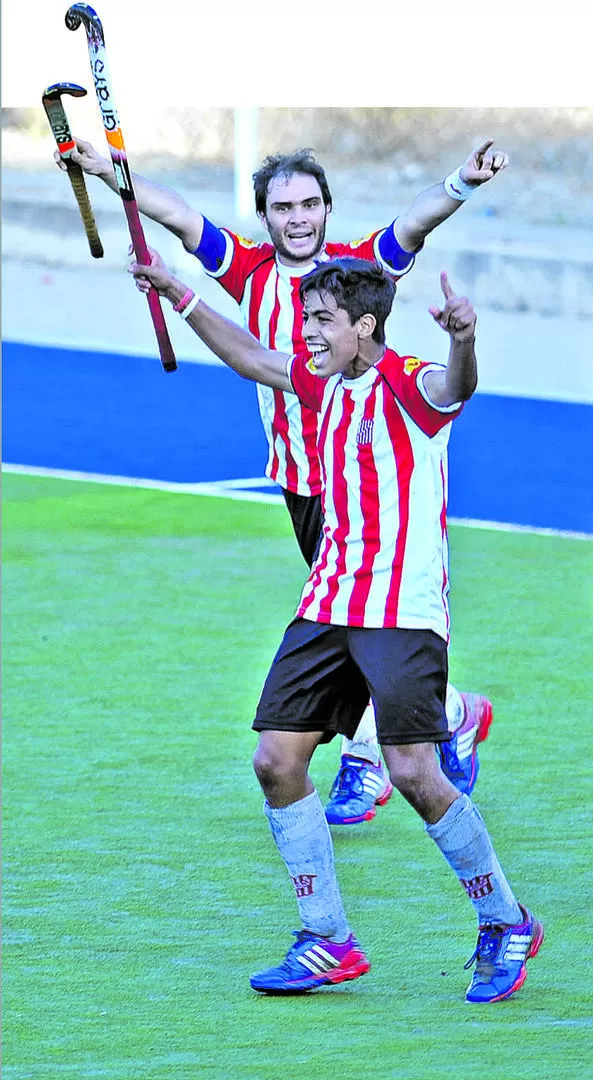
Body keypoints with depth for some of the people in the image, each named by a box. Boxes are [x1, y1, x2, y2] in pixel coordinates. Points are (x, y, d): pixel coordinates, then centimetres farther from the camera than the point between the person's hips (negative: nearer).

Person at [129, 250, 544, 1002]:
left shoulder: (407, 387, -12)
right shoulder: (325, 383, 12)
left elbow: (453, 387, -36)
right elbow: (251, 357, 30)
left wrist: (462, 340, -58)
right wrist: (179, 296, 29)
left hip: (403, 612, -8)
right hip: (327, 604, 8)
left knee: (413, 772, -15)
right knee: (276, 759, 1)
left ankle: (504, 925, 3)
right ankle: (328, 944, 10)